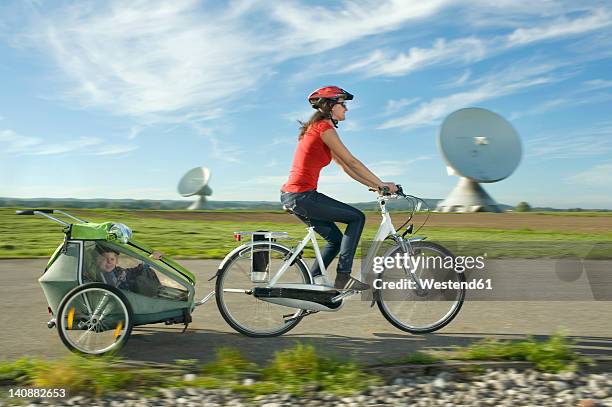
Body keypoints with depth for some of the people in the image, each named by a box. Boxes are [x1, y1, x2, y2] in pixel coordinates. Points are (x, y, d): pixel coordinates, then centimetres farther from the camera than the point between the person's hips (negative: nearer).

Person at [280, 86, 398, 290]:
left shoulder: (317, 128, 21)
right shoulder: (324, 128, -9)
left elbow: (345, 167, 20)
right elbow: (351, 162, -11)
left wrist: (374, 186, 17)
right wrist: (381, 184, -4)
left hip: (292, 196, 10)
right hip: (302, 195, -10)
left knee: (336, 239, 15)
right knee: (357, 217, -1)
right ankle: (343, 277, -3)